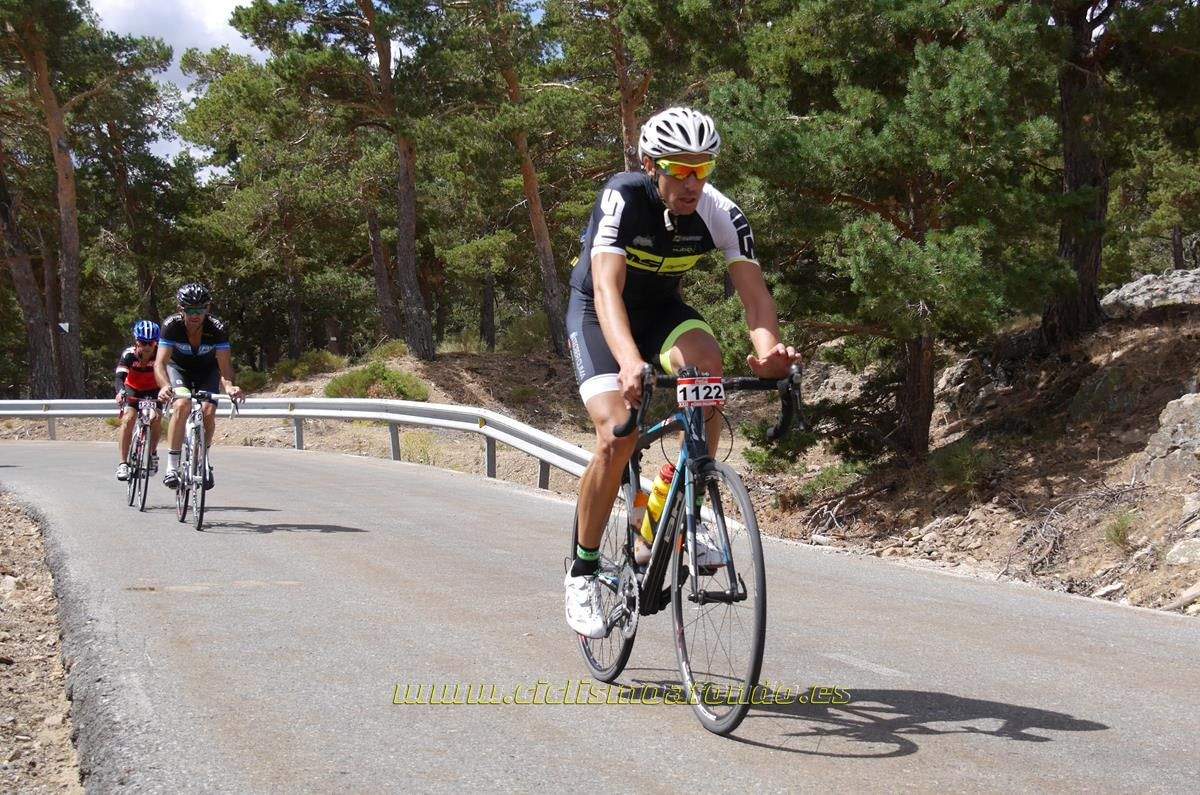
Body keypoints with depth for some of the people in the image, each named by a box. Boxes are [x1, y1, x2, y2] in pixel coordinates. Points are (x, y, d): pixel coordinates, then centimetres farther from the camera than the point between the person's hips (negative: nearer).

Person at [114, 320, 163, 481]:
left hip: (154, 391, 1)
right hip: (132, 390, -1)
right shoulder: (128, 354, -27)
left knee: (156, 417, -22)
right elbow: (120, 377, -36)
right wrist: (120, 392, -57)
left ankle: (152, 454, 2)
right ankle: (123, 463, -17)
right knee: (127, 419, -21)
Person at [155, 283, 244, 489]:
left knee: (208, 412, -20)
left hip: (207, 371, 1)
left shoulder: (217, 329, -29)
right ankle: (172, 466, -24)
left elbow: (225, 365, -31)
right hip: (179, 369, -1)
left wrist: (229, 385, -53)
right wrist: (165, 386, -55)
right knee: (182, 405, -29)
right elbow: (160, 363, -35)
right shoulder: (171, 325, -30)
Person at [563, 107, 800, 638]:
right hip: (597, 314, -3)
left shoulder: (720, 213, -21)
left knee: (707, 363, -30)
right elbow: (607, 288, -42)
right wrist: (630, 363, -59)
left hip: (662, 309, 3)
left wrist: (769, 350, -51)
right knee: (618, 433, -22)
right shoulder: (622, 199, -30)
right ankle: (583, 570, -2)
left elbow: (754, 293, -28)